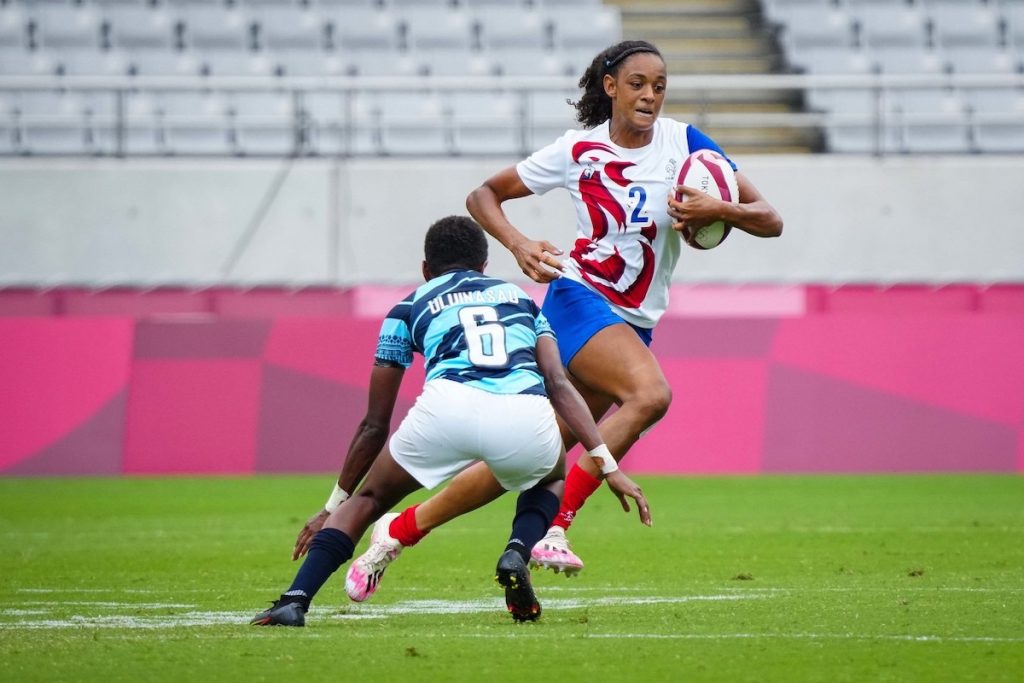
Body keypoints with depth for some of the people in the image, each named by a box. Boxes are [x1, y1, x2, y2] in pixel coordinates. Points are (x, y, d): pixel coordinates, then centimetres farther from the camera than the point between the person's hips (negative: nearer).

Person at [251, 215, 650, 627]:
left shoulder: (409, 308, 30)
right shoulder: (520, 299, 35)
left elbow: (375, 425, 31)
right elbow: (559, 385, 18)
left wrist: (335, 502, 40)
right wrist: (608, 465, 14)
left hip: (448, 407, -1)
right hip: (526, 419, 1)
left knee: (369, 500, 24)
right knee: (551, 475, 38)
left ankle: (294, 601, 3)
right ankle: (518, 552, 7)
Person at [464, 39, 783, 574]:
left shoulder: (683, 142, 1)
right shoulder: (579, 150, -4)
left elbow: (770, 221, -1)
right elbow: (483, 196, 6)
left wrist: (718, 210, -22)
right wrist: (518, 244, -14)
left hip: (636, 323, 4)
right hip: (579, 299, -4)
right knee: (650, 393, -32)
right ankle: (553, 530, -30)